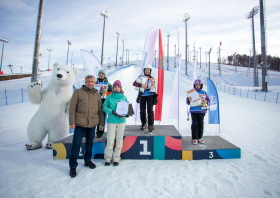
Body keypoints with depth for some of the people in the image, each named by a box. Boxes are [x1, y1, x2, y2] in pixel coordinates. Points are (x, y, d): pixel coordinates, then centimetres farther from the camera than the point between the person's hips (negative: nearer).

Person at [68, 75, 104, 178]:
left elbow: (100, 110, 13)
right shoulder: (78, 92, 0)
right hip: (80, 123, -3)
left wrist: (101, 123, 9)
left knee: (90, 143, 15)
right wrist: (72, 122, -7)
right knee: (76, 144, -1)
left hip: (92, 123, 4)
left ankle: (87, 160, 33)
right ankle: (73, 166, 14)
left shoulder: (97, 95, 10)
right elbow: (72, 108, -2)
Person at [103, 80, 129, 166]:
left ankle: (116, 158, 22)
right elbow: (104, 107, -1)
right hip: (111, 121, -2)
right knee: (110, 141, -1)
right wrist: (112, 111, -17)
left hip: (121, 121, 2)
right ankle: (108, 158, 18)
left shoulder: (124, 97, 6)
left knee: (119, 141, 8)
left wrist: (126, 113, -11)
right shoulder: (109, 97, 1)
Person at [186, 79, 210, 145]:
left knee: (201, 124, 4)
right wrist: (189, 100, -20)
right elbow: (187, 102, 3)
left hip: (201, 110, 1)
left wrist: (206, 102, -17)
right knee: (194, 124, -3)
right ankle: (194, 138, 6)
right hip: (193, 110, -1)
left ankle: (200, 137, 18)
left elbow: (208, 101, 6)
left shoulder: (203, 92, 7)